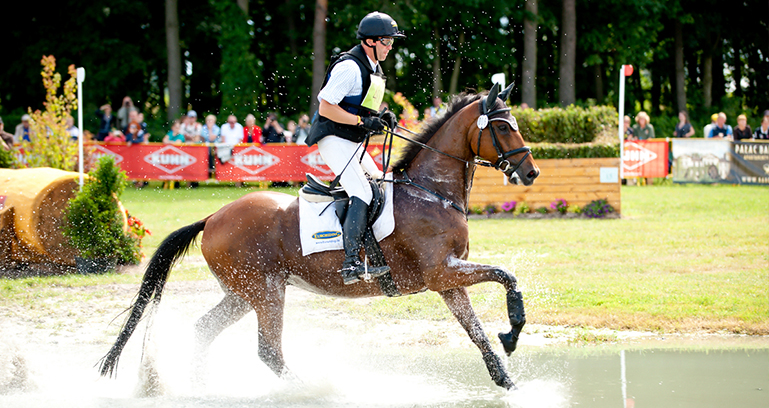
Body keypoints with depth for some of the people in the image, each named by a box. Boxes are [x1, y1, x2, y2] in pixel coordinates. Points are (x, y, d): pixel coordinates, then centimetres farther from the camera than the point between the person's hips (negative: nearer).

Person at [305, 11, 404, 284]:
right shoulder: (350, 67, -17)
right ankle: (351, 262, -30)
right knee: (362, 194, -22)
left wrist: (382, 119, 5)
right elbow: (326, 108, -20)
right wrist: (363, 121, -23)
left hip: (353, 143, 10)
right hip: (334, 140, -10)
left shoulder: (374, 69, 14)